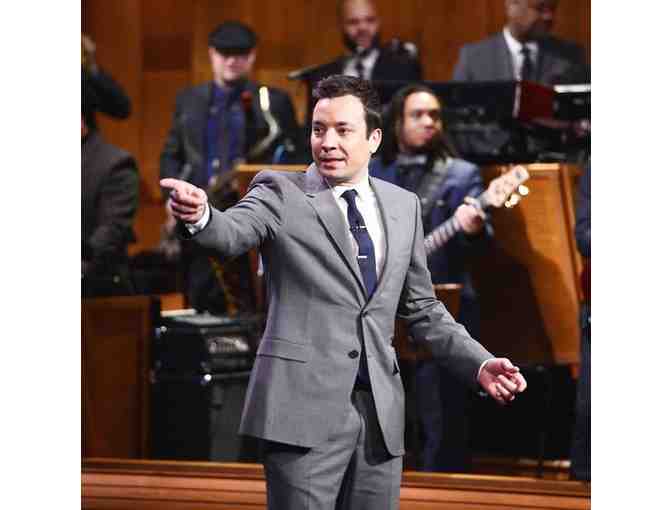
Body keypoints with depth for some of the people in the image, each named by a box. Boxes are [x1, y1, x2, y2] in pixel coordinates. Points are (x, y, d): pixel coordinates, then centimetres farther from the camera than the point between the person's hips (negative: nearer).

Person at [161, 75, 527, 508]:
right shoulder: (281, 193, 2)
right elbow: (232, 232, -18)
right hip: (305, 406, -4)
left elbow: (421, 307, 20)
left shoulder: (404, 205, 14)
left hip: (380, 412, 4)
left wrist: (479, 363, 8)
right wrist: (200, 215, -41)